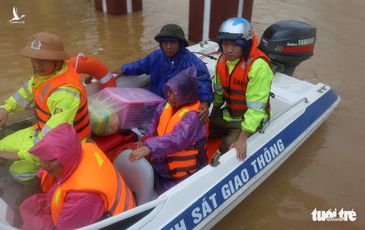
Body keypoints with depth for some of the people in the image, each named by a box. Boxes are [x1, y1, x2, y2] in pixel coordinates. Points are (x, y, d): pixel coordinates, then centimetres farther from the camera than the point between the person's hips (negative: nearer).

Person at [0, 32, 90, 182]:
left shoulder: (66, 92, -37)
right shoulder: (46, 70, -10)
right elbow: (28, 90, 13)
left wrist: (23, 154, -29)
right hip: (43, 130, 9)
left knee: (18, 170, -13)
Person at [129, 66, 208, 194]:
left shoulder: (193, 116, -26)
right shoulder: (165, 106, -1)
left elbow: (177, 139, -41)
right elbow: (154, 127, 10)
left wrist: (149, 148, -52)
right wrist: (145, 141, -9)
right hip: (161, 163, 7)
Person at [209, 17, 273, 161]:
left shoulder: (258, 66, -28)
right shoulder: (222, 60, -6)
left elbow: (256, 107, -28)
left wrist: (242, 138, -30)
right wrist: (213, 114, 16)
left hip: (249, 118, -6)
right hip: (227, 114, 7)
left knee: (229, 148, -18)